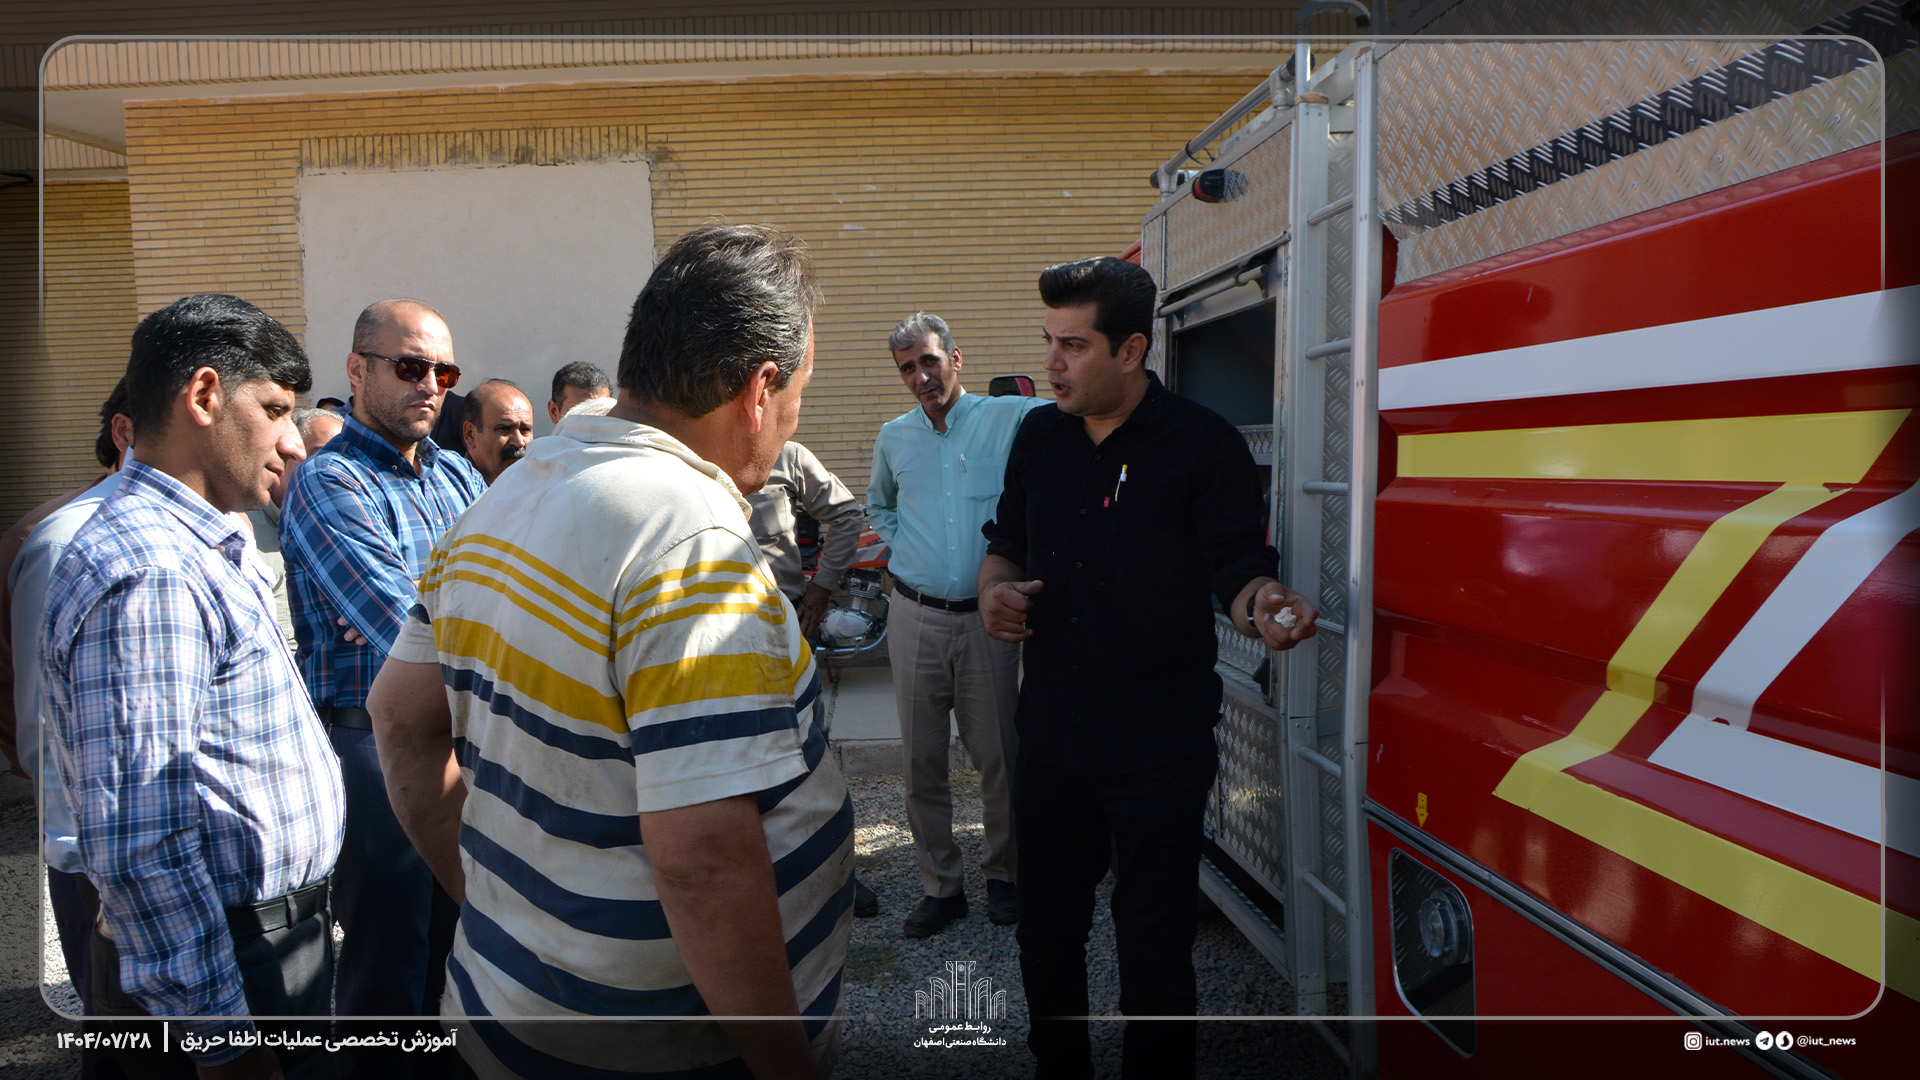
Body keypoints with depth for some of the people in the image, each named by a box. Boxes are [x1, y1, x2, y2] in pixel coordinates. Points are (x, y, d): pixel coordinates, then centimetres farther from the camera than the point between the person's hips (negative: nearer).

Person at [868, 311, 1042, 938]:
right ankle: (939, 886, 21)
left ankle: (1004, 874, 26)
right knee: (922, 760, 7)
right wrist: (904, 545, 12)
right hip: (915, 618, 3)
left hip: (986, 618, -3)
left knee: (999, 756, 5)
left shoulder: (1011, 418, -2)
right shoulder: (893, 438, 11)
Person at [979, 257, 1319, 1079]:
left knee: (1154, 952, 6)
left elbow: (1240, 573, -8)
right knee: (1046, 934, 18)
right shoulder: (1039, 436, 7)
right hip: (1051, 735, 5)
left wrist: (1263, 606, -31)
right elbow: (1005, 542, 17)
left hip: (1160, 754, -5)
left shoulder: (1205, 446, -8)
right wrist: (995, 590, -4)